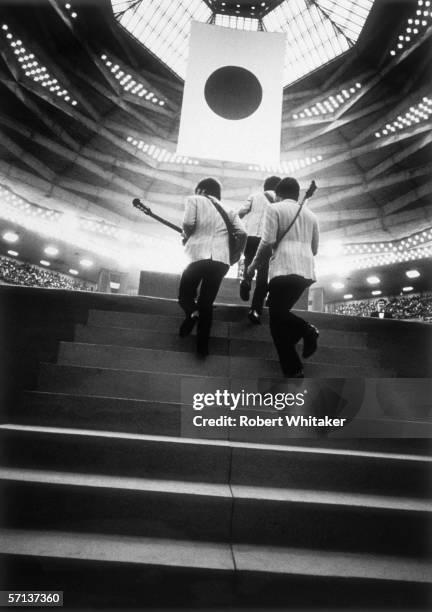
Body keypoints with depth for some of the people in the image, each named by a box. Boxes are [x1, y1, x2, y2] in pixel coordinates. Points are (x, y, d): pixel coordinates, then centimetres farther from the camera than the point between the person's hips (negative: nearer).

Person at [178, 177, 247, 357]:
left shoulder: (194, 200, 11)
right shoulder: (228, 210, 21)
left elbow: (188, 224, -7)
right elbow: (242, 234, 6)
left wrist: (186, 237, 13)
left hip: (199, 255, -3)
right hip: (222, 260, 4)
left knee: (185, 294, 18)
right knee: (206, 303, 16)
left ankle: (192, 312, -13)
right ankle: (203, 345, 10)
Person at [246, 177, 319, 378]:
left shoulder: (275, 209, 3)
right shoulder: (310, 214, 20)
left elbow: (267, 243, -7)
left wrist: (253, 266, 6)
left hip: (284, 270, -6)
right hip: (307, 271, 6)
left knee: (277, 320, 3)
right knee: (281, 312, 21)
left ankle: (293, 370, 1)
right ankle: (307, 331, -6)